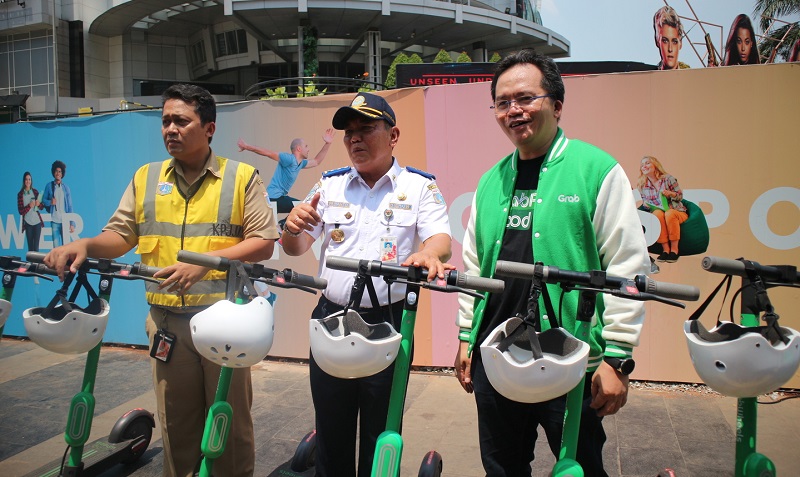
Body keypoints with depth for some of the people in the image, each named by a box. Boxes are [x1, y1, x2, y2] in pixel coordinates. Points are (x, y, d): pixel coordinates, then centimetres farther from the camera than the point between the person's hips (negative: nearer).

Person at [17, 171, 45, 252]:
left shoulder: (35, 192, 5)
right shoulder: (20, 194, -1)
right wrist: (29, 206, -19)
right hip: (28, 222, -1)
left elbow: (42, 206, 11)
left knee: (36, 246, -4)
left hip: (37, 221, 1)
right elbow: (20, 211, -4)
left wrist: (39, 204, -10)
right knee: (30, 246, 3)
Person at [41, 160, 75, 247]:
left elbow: (70, 206, 7)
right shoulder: (49, 186, 6)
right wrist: (50, 202, -13)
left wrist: (72, 223, 1)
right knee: (56, 245, -3)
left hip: (65, 220, 1)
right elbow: (43, 200, 11)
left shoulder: (65, 187, 7)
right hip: (54, 220, 0)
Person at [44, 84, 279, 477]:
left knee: (231, 420, 8)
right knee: (176, 423, 13)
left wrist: (206, 260, -18)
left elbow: (263, 242, -7)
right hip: (166, 322, 3)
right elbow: (120, 235, 11)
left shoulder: (242, 177, -1)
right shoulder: (145, 178, 11)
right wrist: (85, 245, -10)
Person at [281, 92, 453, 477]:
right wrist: (293, 228, -17)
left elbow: (441, 239, -13)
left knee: (380, 434, 10)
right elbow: (296, 248, 7)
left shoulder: (419, 185, 1)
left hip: (388, 322, -2)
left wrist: (429, 254, -37)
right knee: (330, 430, 13)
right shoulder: (329, 185, 9)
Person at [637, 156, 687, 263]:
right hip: (657, 210, 2)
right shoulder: (642, 185, 6)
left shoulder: (667, 179, -3)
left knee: (669, 214, -38)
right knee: (657, 214, -36)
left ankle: (674, 249, -31)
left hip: (676, 211, -2)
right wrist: (645, 203, -6)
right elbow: (644, 199, 19)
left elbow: (680, 196, 2)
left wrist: (670, 193, -19)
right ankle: (665, 249, -33)